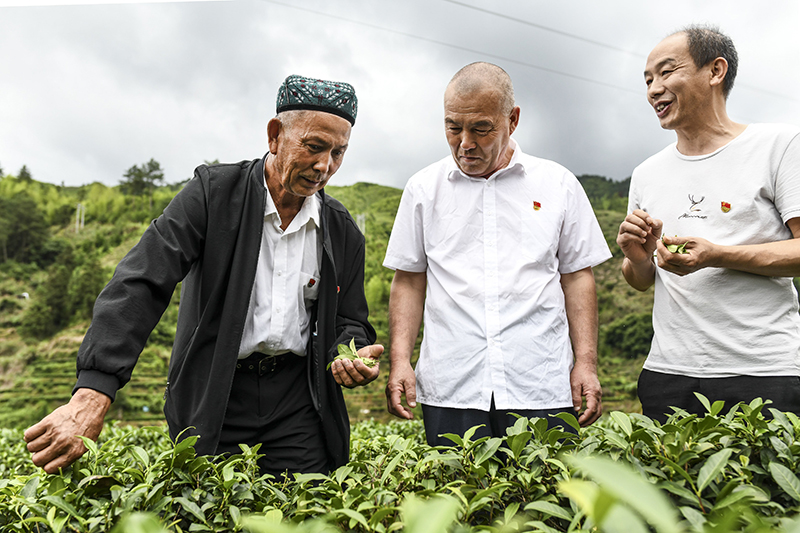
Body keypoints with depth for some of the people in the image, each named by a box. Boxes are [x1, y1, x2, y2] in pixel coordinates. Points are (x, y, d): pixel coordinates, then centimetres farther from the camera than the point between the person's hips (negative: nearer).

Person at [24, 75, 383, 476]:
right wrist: (92, 394, -28)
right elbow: (140, 285, -17)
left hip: (297, 400, 2)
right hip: (213, 398, -2)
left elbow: (348, 322, 11)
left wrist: (352, 355, -14)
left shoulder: (343, 232, 2)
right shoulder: (212, 192, -8)